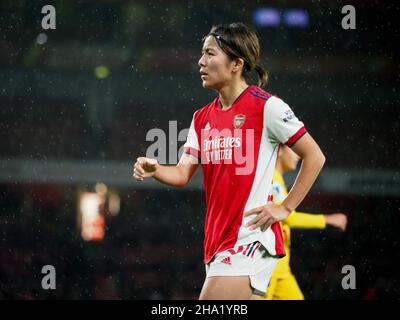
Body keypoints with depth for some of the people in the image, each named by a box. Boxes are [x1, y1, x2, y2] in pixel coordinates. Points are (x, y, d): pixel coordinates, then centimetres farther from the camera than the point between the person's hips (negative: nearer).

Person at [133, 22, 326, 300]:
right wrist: (154, 170, -13)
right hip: (217, 242, 8)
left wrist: (285, 208, -8)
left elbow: (315, 157, -4)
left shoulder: (266, 107, -7)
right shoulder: (202, 118, 14)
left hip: (251, 239, -8)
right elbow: (183, 174, 8)